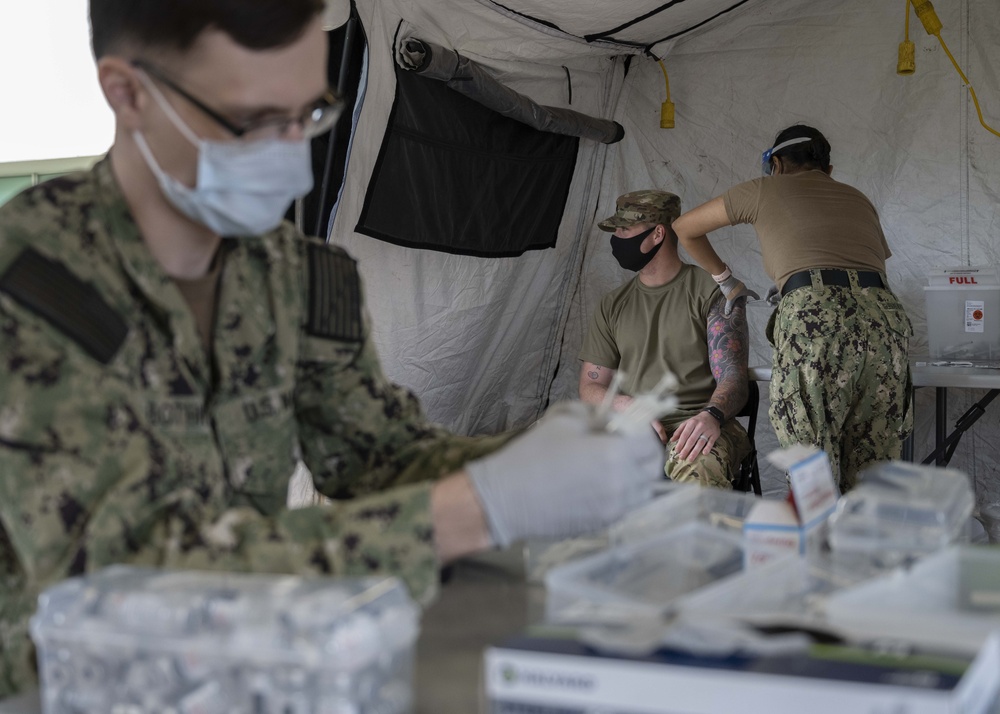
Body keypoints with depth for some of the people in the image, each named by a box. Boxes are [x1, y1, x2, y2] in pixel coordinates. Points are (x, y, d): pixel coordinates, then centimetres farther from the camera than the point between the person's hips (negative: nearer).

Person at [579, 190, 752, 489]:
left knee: (699, 466, -41)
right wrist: (626, 405, -8)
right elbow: (591, 387, 17)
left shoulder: (712, 290, 7)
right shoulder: (612, 305, 22)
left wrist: (711, 415, -26)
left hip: (695, 426, -4)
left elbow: (732, 377, -3)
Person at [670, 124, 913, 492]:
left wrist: (725, 279, 44)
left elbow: (685, 228, 31)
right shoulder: (857, 198, 31)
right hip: (883, 319, 4)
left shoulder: (766, 189, 21)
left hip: (814, 323, -4)